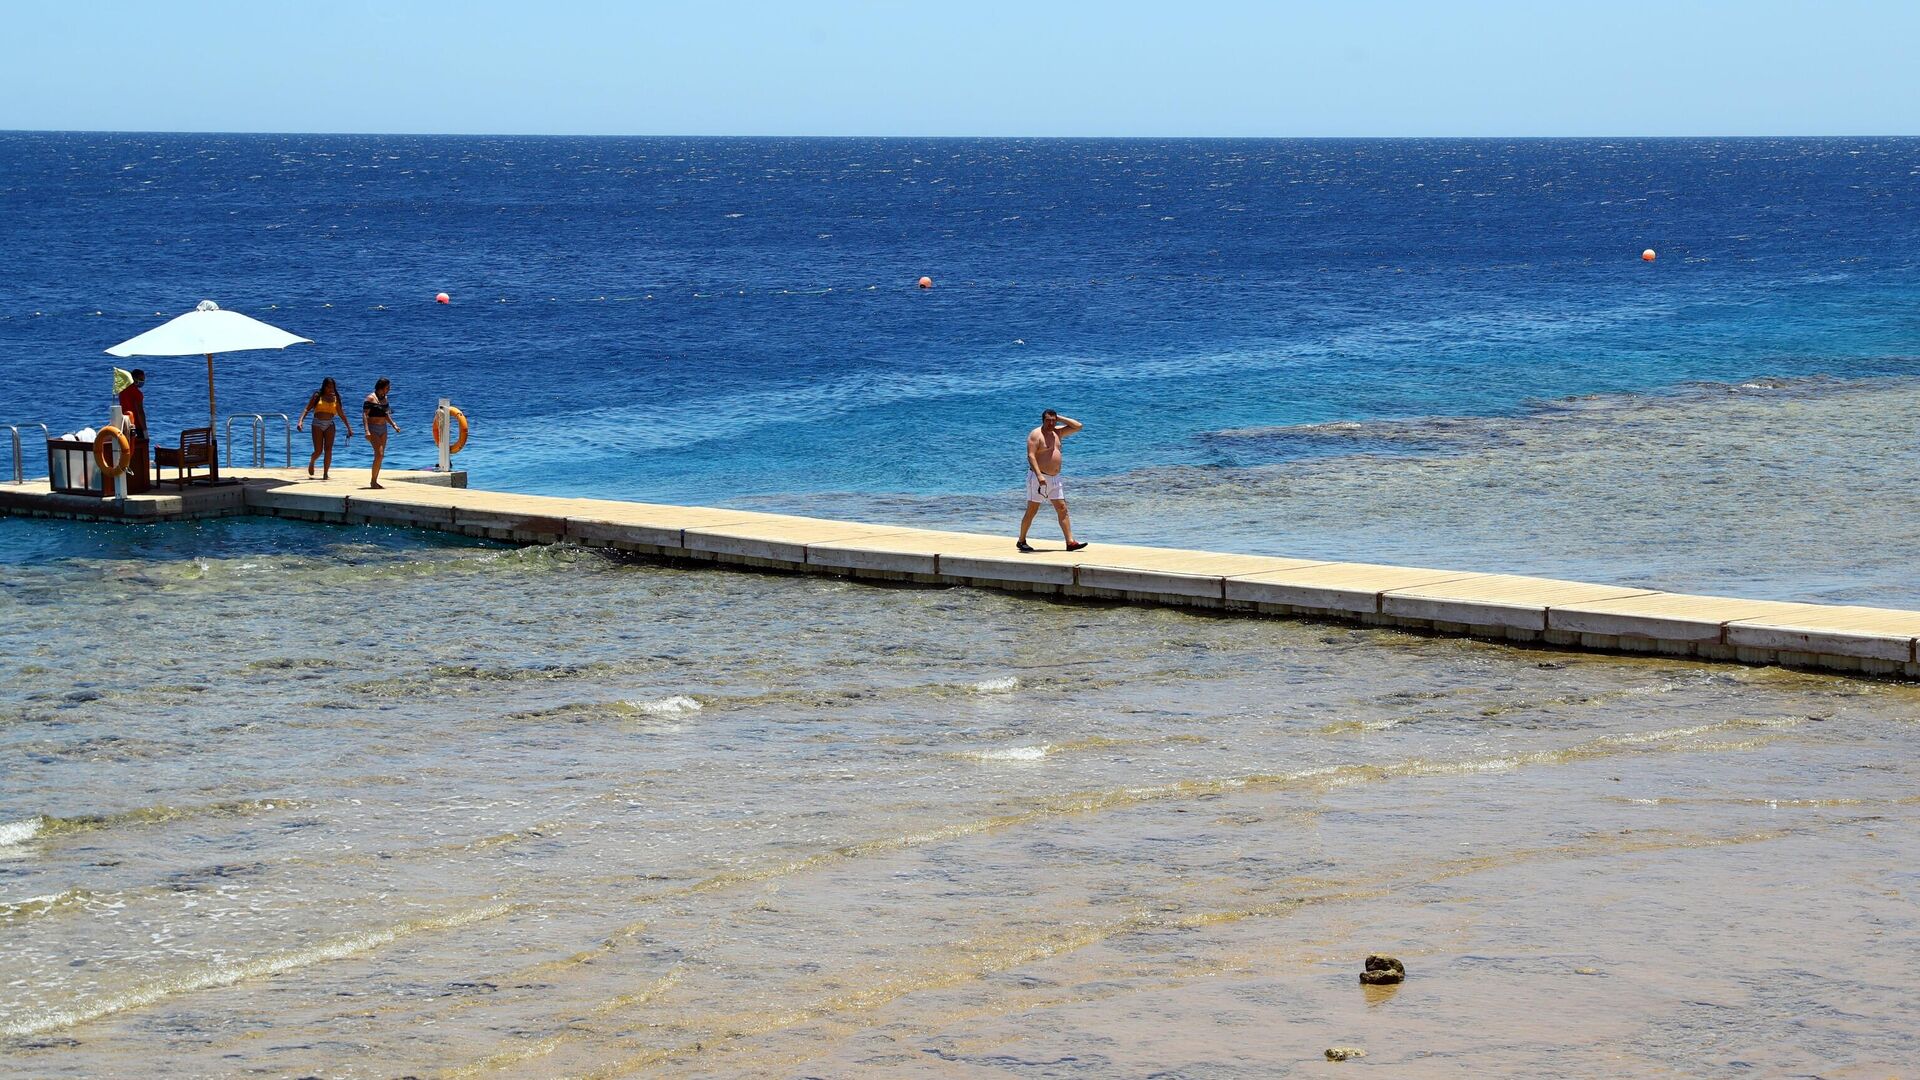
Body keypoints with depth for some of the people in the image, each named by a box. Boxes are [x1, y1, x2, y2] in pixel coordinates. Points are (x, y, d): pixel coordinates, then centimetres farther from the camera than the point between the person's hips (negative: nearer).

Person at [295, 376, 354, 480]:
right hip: (317, 424, -2)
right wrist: (300, 421, -16)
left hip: (329, 425, 2)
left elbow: (341, 414, 17)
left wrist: (349, 428, 17)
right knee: (318, 451, -5)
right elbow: (307, 409, -2)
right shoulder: (317, 396, 3)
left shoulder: (335, 398, 10)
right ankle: (311, 462, 29)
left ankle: (325, 473, -7)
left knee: (328, 449, -11)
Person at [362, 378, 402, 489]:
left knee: (381, 456, 5)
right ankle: (373, 481, -9)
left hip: (383, 429, 8)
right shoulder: (371, 398, -11)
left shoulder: (384, 398, 12)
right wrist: (367, 431, -25)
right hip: (373, 429, -8)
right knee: (379, 454, -17)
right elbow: (365, 415, -16)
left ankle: (375, 481, 11)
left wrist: (394, 425, 13)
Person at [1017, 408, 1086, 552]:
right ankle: (1021, 541, 12)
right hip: (1038, 478, -7)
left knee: (1062, 509, -2)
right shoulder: (1036, 434, -9)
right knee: (1032, 511, 0)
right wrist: (1039, 475, -29)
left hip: (1055, 479, 7)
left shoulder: (1057, 432, 13)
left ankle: (1070, 542, -6)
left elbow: (1078, 426, 15)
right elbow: (1031, 455, -19)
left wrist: (1059, 418, 6)